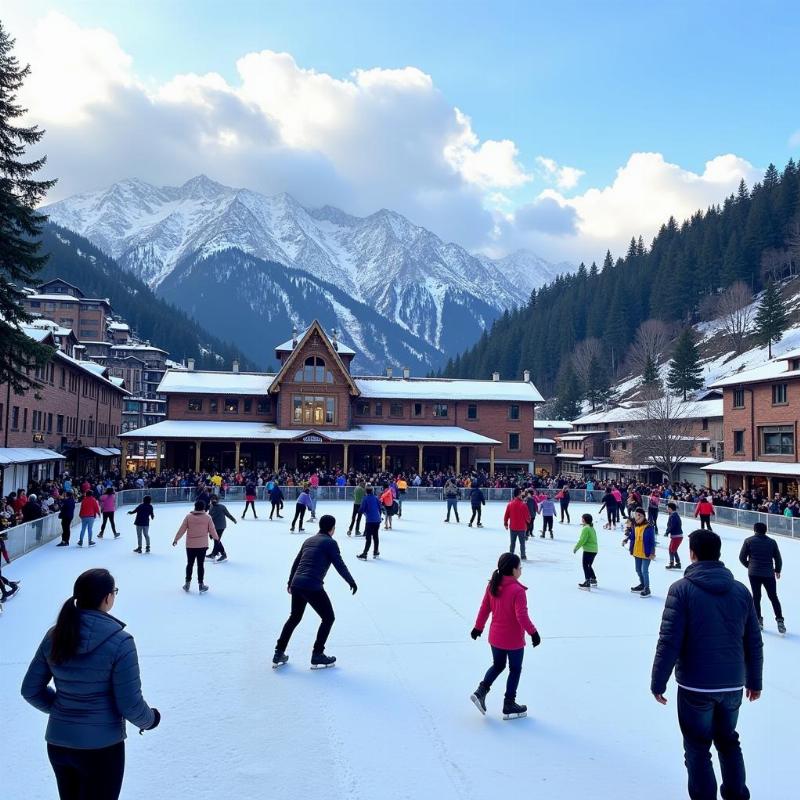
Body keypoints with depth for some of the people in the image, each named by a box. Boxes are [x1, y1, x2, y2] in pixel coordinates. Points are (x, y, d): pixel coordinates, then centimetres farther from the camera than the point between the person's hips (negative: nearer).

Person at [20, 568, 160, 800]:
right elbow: (130, 705, -17)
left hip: (57, 743, 5)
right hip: (101, 747, -5)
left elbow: (30, 690, 4)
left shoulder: (54, 636, -5)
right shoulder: (119, 641, -21)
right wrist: (150, 720, 3)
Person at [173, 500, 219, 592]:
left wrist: (176, 539, 10)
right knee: (200, 564, 6)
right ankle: (201, 584, 10)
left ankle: (187, 583, 19)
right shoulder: (207, 518, -7)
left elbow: (182, 529, -2)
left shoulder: (188, 517, -5)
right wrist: (216, 537, 20)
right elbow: (212, 530, 0)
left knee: (190, 564, 14)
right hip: (202, 545, -1)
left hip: (190, 545, 1)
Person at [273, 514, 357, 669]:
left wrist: (290, 582, 38)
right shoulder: (330, 542, -3)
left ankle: (279, 654, 26)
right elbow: (339, 565, -6)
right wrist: (351, 582, 8)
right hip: (313, 586, -8)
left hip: (296, 584, 8)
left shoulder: (309, 540, 19)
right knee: (328, 618, 9)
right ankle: (317, 656, 12)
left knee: (294, 617, 24)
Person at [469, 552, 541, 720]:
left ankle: (481, 691, 10)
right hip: (514, 640, -6)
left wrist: (478, 627, 15)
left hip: (495, 637, 6)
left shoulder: (492, 586, -4)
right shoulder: (517, 590, -24)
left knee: (497, 665, 24)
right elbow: (522, 616, -25)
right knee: (515, 670, 13)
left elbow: (484, 608, 4)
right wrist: (533, 632, -12)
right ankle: (509, 706, 21)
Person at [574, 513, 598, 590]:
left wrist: (576, 547, -9)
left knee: (585, 566, -5)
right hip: (594, 550, 10)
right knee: (589, 566, 23)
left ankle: (587, 583, -8)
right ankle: (593, 580, 33)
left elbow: (582, 540, -19)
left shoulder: (586, 528, -16)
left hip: (588, 550, -10)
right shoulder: (592, 528, 14)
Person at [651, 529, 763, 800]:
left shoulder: (682, 589, -14)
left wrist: (658, 682, -7)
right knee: (728, 741, 25)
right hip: (733, 685, 5)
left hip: (695, 687, -4)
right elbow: (754, 642, 6)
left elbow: (669, 641, -16)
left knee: (698, 747, 12)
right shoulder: (741, 590, 0)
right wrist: (754, 681, 18)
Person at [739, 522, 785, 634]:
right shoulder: (772, 542, 1)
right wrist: (777, 571, 21)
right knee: (773, 597, 12)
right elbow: (778, 559, 4)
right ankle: (780, 621, 6)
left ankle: (759, 621, 14)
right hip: (769, 574, 1)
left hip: (753, 573, -1)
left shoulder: (749, 541, -2)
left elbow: (742, 557, -1)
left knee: (756, 597, 11)